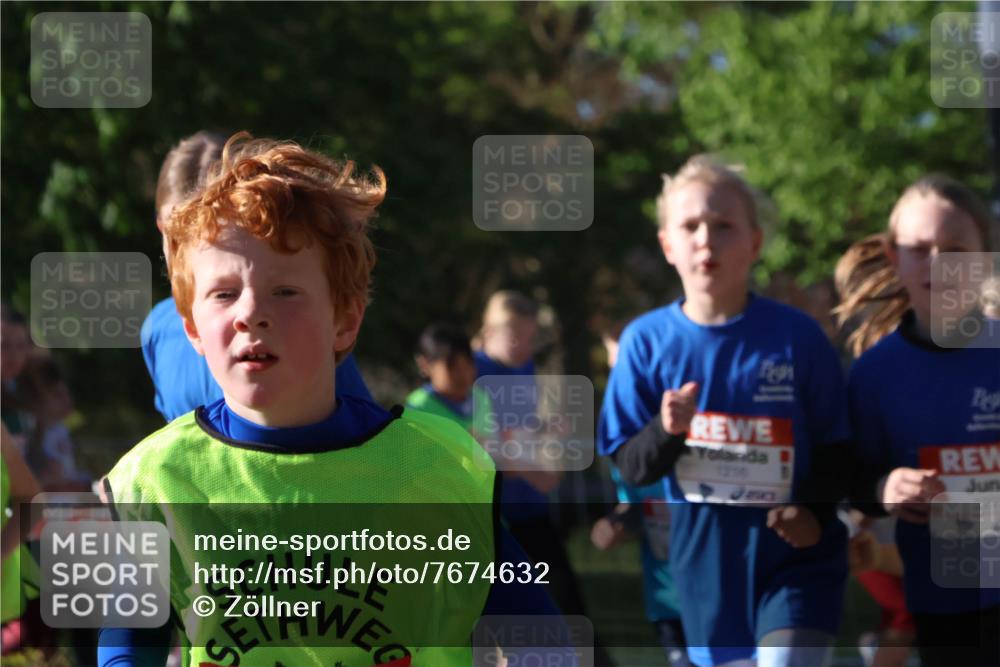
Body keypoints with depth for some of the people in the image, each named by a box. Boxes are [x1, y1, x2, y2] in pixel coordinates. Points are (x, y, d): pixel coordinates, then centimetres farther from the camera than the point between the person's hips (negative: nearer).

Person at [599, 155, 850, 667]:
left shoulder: (797, 336, -9)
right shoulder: (647, 341, -4)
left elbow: (838, 449, 0)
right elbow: (631, 467, -2)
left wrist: (818, 512, -18)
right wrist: (667, 432, -23)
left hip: (795, 555, -2)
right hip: (707, 562, 3)